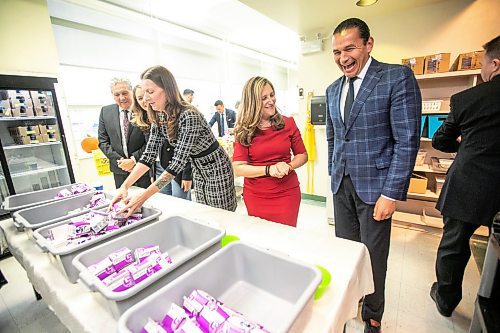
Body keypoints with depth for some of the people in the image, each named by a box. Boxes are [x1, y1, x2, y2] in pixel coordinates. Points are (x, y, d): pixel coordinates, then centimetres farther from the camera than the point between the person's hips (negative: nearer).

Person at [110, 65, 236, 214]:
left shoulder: (189, 116, -28)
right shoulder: (159, 118, -4)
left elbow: (179, 161, -30)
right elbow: (149, 154, -4)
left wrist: (143, 196, -30)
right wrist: (125, 186, -13)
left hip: (216, 169, -7)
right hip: (198, 170, 7)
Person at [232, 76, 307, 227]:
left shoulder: (288, 123, -1)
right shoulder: (244, 131, -5)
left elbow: (302, 155, 7)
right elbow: (238, 168, -9)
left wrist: (287, 166, -13)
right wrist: (269, 169, -20)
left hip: (287, 193, 1)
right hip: (255, 197, 0)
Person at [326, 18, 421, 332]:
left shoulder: (397, 77, -8)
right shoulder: (333, 89, 10)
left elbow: (407, 140, -12)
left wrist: (392, 193, -16)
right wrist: (334, 175, 12)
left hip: (375, 185, -4)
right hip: (341, 185, 5)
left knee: (373, 256, 11)